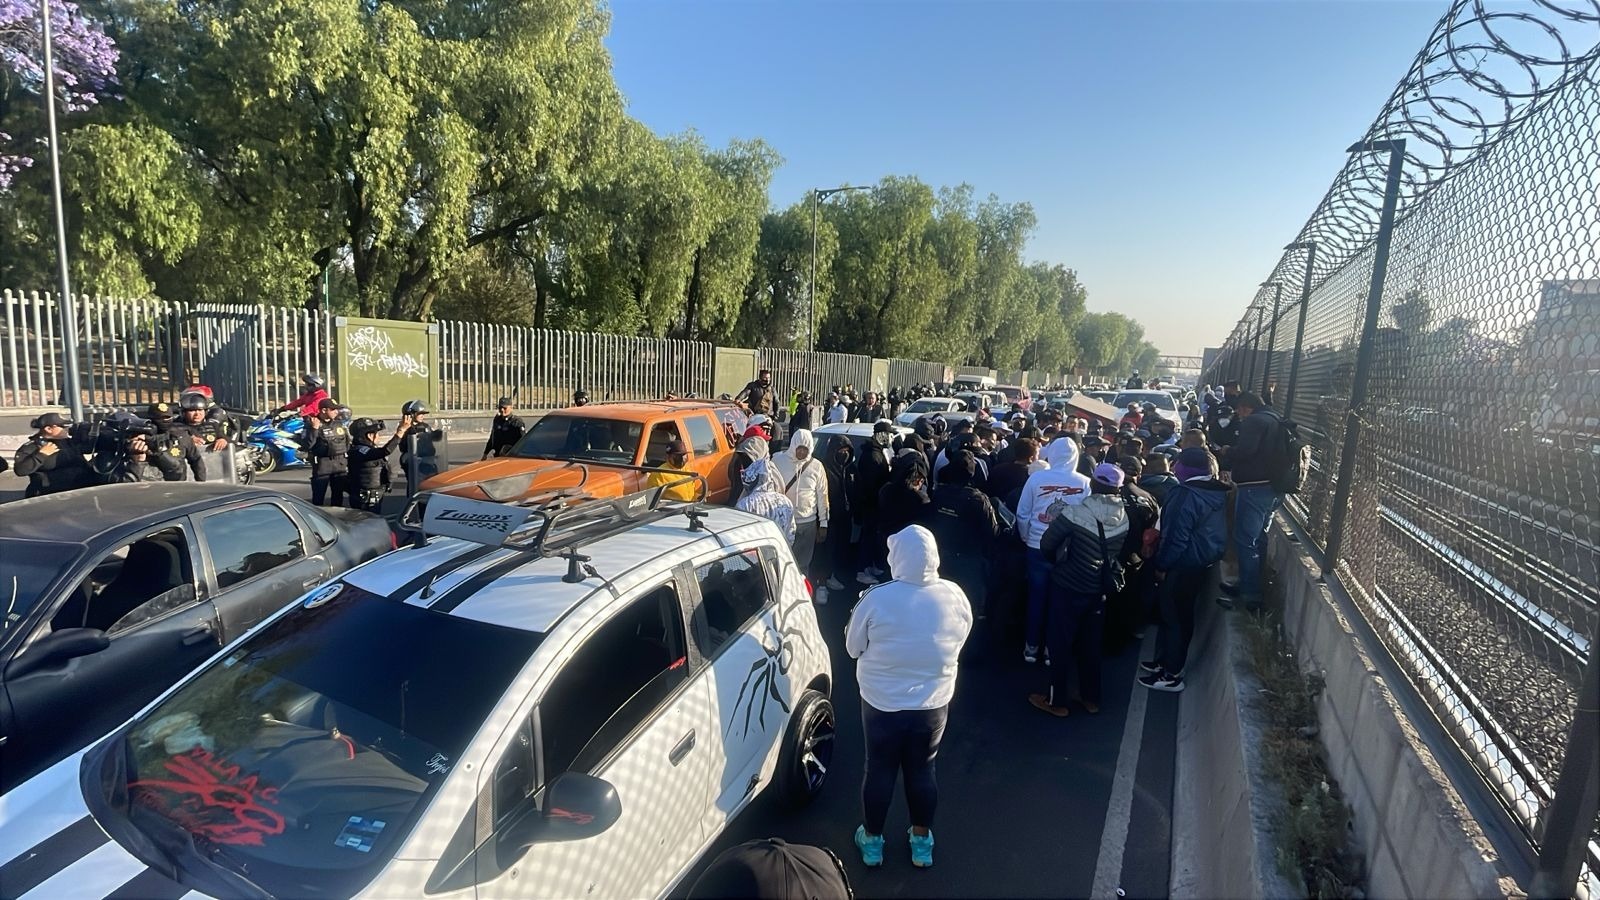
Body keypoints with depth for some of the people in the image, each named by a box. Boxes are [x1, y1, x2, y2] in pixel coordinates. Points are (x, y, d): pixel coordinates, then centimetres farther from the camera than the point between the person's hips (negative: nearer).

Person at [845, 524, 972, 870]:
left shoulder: (876, 598, -21)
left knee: (880, 770, 17)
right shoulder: (954, 596, -13)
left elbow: (853, 648, -7)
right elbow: (958, 643, 4)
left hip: (882, 704, -2)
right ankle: (922, 841, 38)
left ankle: (872, 841, 36)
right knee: (923, 770, 21)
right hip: (933, 704, 2)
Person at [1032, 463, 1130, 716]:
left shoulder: (1076, 513, -21)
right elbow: (1119, 552, 6)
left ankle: (1056, 700, 17)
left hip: (1069, 587, -5)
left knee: (1061, 643, 8)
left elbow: (1046, 544, -14)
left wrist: (1058, 562, 4)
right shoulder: (1123, 518, -6)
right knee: (1091, 645, 18)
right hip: (1100, 589, 5)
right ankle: (1091, 698, 30)